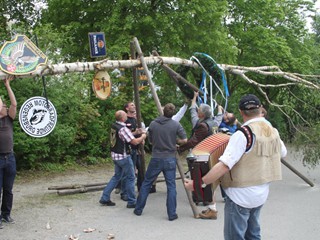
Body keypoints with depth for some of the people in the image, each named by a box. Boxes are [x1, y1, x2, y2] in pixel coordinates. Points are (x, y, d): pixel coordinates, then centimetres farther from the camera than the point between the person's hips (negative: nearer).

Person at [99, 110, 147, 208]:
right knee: (130, 178, 3)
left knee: (117, 176, 18)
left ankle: (105, 198, 18)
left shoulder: (114, 126, 4)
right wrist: (143, 137, -3)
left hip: (115, 155, 8)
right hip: (123, 156, -8)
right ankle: (131, 202, 9)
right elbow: (135, 141, -22)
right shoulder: (123, 129, -22)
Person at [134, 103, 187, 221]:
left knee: (146, 183, 14)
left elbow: (151, 141, 8)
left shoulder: (153, 124, -2)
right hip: (170, 159, -1)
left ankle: (138, 209, 20)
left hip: (156, 159, 1)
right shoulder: (176, 125, -7)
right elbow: (184, 140, -8)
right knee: (171, 186, 4)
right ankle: (172, 214, 3)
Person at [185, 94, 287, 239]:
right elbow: (282, 153, 22)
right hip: (261, 194, 7)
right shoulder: (273, 132, 2)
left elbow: (224, 165, -27)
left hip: (241, 196, -7)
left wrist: (199, 183, -23)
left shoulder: (243, 135, -20)